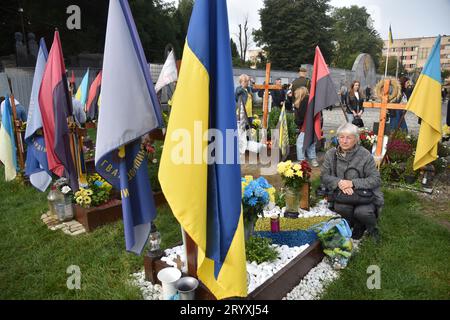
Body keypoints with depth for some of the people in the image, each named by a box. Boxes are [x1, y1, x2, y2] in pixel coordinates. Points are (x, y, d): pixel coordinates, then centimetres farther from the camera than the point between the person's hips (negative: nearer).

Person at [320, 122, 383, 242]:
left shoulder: (365, 155, -9)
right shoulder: (331, 154, 0)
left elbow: (375, 179, -9)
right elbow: (324, 176, -1)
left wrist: (353, 183, -23)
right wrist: (339, 182, -22)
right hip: (342, 194, 2)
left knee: (362, 212, -31)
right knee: (340, 207, -30)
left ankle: (372, 227, 10)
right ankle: (358, 226, 6)